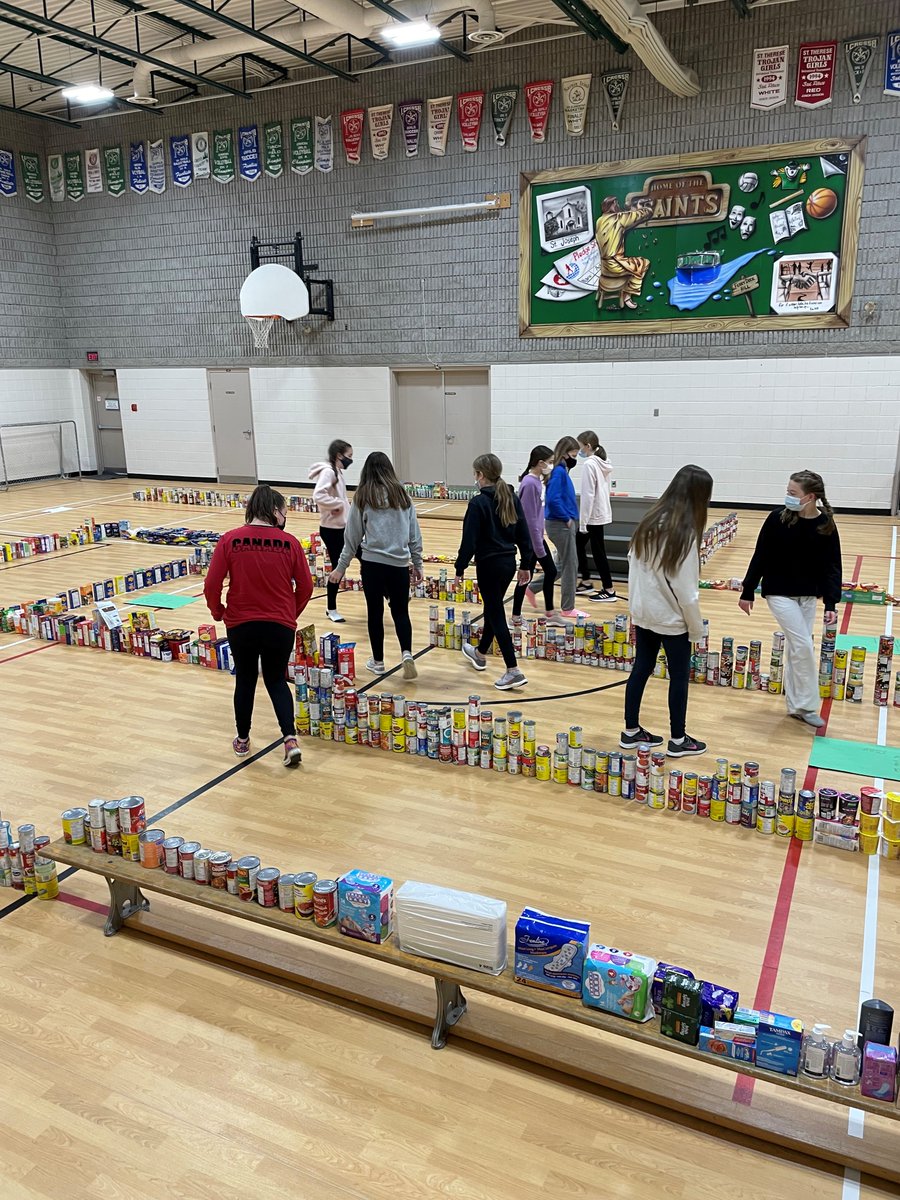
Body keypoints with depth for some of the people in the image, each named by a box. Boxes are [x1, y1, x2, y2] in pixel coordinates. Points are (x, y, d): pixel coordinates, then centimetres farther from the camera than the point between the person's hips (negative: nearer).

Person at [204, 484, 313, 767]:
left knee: (245, 680, 19)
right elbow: (305, 586, 0)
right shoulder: (289, 542, -6)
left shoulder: (230, 540, -8)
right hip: (280, 626, 0)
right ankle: (290, 739, 1)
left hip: (240, 625, 0)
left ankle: (242, 740, 33)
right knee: (277, 681, 17)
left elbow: (212, 584, -8)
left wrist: (218, 612, 10)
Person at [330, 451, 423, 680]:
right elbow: (415, 534, 9)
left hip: (372, 563, -2)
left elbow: (352, 536, 3)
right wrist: (417, 564, 18)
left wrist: (341, 567, 11)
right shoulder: (402, 494, 6)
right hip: (399, 564, 2)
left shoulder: (363, 496, 0)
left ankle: (378, 661, 22)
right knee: (401, 611, 13)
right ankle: (407, 654, -7)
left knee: (375, 613, 11)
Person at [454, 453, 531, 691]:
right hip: (509, 563, 7)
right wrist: (525, 564, 14)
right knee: (492, 608, 23)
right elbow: (523, 533, 8)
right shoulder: (512, 498, 5)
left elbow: (469, 540, -16)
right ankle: (480, 654, 42)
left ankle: (513, 670, -5)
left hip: (489, 565, -7)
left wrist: (460, 568, -7)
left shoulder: (478, 502, -15)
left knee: (496, 615, -2)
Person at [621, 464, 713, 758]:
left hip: (643, 614, 6)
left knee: (641, 669, 15)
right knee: (679, 676, 8)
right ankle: (678, 740, 20)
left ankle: (631, 731, 24)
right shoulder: (685, 533, -21)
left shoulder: (648, 523, -1)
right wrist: (696, 628, -7)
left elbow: (633, 566, 5)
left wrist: (636, 603, 15)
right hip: (671, 618, -6)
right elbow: (686, 589, -18)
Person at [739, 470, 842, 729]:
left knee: (795, 647, 11)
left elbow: (832, 567, -4)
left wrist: (831, 604, -12)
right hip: (779, 593, -3)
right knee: (804, 646, -9)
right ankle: (807, 705, 4)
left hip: (808, 596, 3)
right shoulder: (778, 518, -13)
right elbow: (760, 557, -6)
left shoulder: (826, 525, -7)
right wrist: (747, 592, -3)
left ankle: (795, 705, 23)